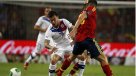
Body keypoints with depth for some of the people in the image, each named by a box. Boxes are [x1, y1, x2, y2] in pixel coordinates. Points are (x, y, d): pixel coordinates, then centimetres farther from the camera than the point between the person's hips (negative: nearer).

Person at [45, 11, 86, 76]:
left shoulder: (64, 22, -16)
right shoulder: (50, 30, -20)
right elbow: (46, 44, -23)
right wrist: (51, 47, -46)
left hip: (69, 45, 2)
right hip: (59, 48, -2)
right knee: (53, 60, -27)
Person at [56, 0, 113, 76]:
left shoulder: (84, 11, 18)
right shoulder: (92, 9, -1)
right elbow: (82, 16, -17)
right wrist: (75, 29, -28)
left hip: (78, 39, 7)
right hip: (88, 38, -7)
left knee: (72, 56, 31)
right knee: (103, 58, -6)